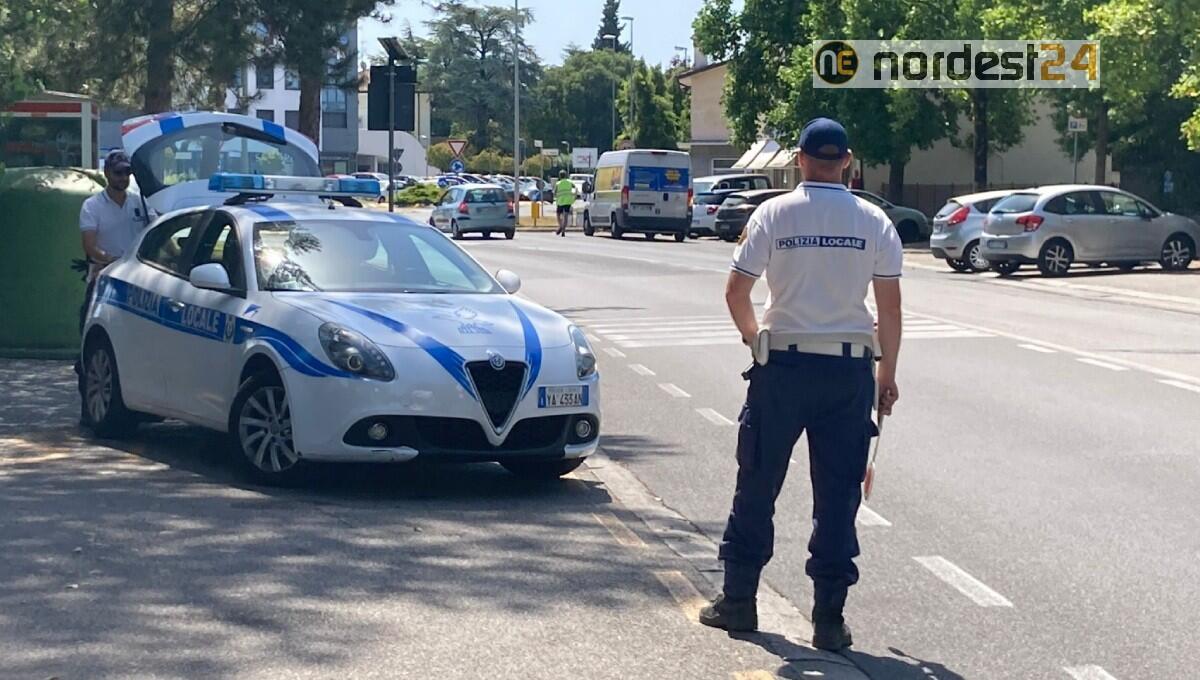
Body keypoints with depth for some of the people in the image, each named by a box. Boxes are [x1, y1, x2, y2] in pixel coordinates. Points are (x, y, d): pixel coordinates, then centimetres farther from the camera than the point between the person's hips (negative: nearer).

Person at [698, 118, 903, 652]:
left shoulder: (774, 214, -3)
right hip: (850, 368, 1)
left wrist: (754, 339, 16)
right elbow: (890, 308, 0)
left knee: (757, 486, 12)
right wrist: (888, 374, 11)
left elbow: (736, 292, -2)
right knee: (838, 496, 6)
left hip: (783, 366, -1)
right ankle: (829, 617, 7)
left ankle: (738, 600, 19)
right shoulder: (874, 222, 0)